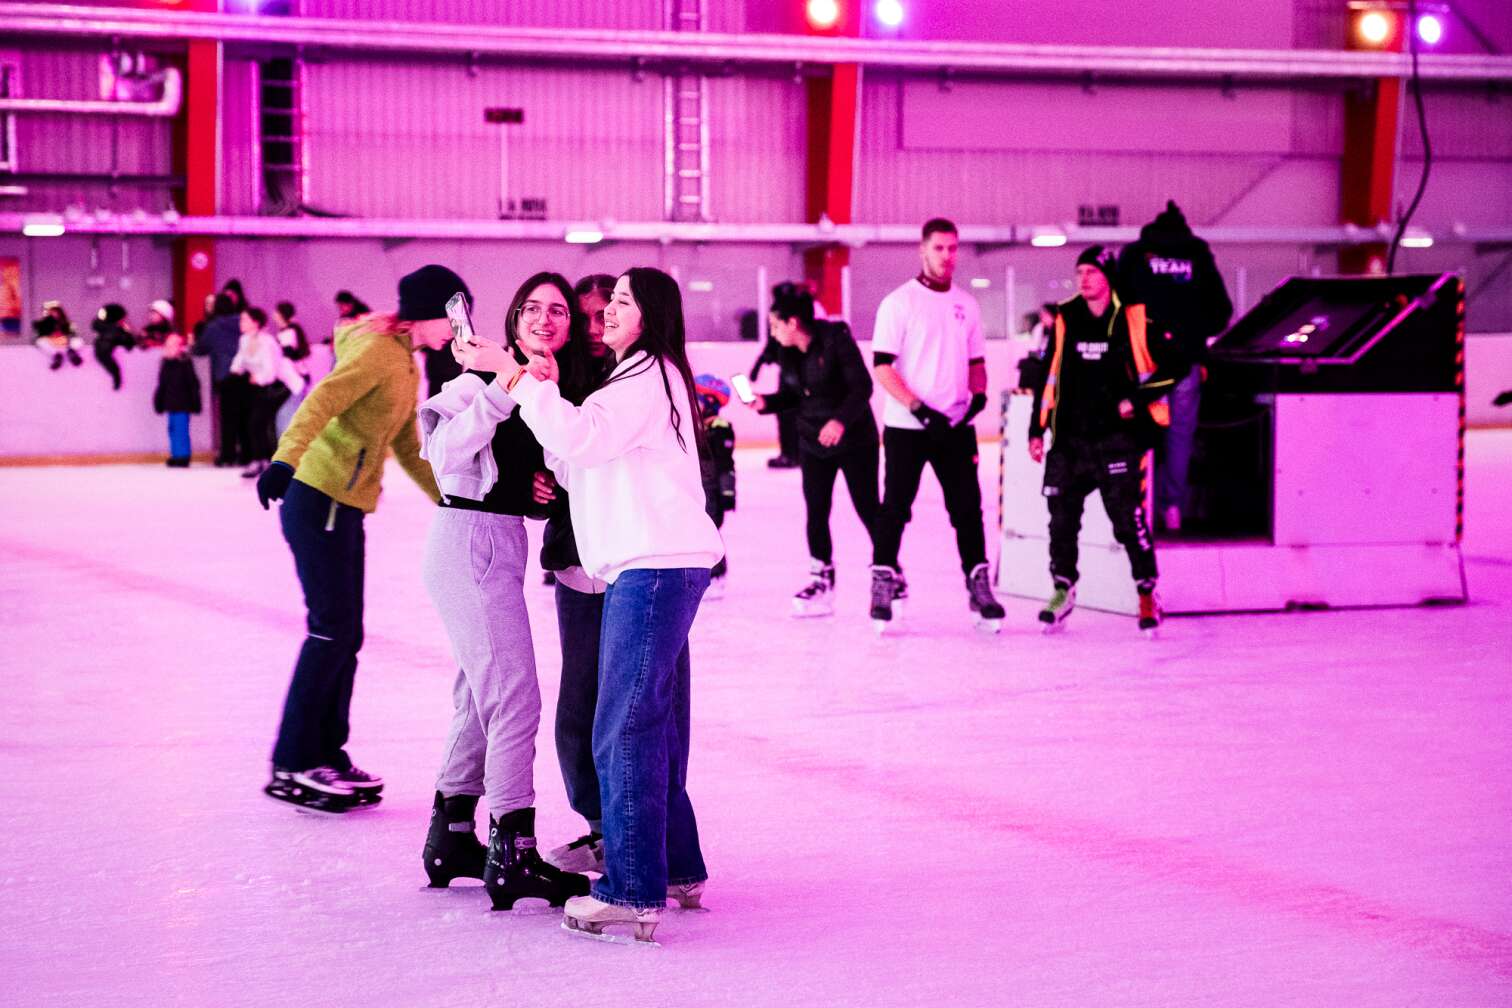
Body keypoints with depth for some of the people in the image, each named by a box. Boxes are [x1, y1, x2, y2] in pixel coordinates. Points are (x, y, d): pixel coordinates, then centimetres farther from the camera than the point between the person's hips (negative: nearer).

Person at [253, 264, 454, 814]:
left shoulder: (407, 365, 17)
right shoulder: (377, 351, -14)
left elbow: (407, 448, 25)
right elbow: (321, 402, -29)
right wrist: (285, 459, -44)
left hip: (345, 509, 10)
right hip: (319, 502, -10)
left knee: (344, 635, 12)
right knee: (331, 630, -8)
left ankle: (327, 754, 20)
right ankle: (292, 766, -2)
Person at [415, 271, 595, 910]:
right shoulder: (487, 375, -12)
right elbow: (444, 455, -23)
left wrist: (546, 485, -5)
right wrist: (501, 392, -29)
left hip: (502, 544, 9)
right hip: (471, 540, -9)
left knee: (482, 693, 15)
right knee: (514, 696, -9)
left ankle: (450, 839, 27)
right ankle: (512, 856, -6)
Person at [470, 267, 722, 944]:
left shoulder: (651, 375, -5)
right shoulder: (633, 380, 27)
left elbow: (581, 436, -21)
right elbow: (575, 463, 16)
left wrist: (512, 375, -17)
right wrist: (544, 393, 4)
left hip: (656, 566, -11)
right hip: (650, 567, 11)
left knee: (625, 728, -12)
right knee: (652, 724, 14)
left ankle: (634, 893, -12)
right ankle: (678, 871, 22)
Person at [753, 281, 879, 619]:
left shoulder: (835, 339, -20)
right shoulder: (791, 352, 0)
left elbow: (862, 386, -21)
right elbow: (797, 396, 8)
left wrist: (841, 420, -33)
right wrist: (766, 403, -7)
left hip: (854, 438, -6)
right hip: (813, 440, 6)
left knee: (868, 509, 1)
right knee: (816, 512, 3)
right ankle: (821, 580, 11)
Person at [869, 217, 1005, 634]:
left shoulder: (966, 304, 11)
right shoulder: (899, 302, -5)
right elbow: (882, 366, -10)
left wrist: (979, 393, -2)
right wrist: (919, 407, -18)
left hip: (956, 427, 4)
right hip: (906, 427, -4)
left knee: (967, 507, 4)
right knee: (895, 508, 1)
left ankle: (979, 587, 10)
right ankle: (883, 583, 11)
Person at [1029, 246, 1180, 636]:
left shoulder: (1135, 319, -4)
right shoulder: (1065, 319, 8)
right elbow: (1049, 376, 13)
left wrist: (1139, 399, -10)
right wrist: (1037, 429, 10)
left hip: (1118, 438, -4)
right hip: (1070, 438, 4)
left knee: (1128, 516, -8)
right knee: (1062, 515, 5)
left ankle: (1147, 594, 5)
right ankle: (1063, 589, 21)